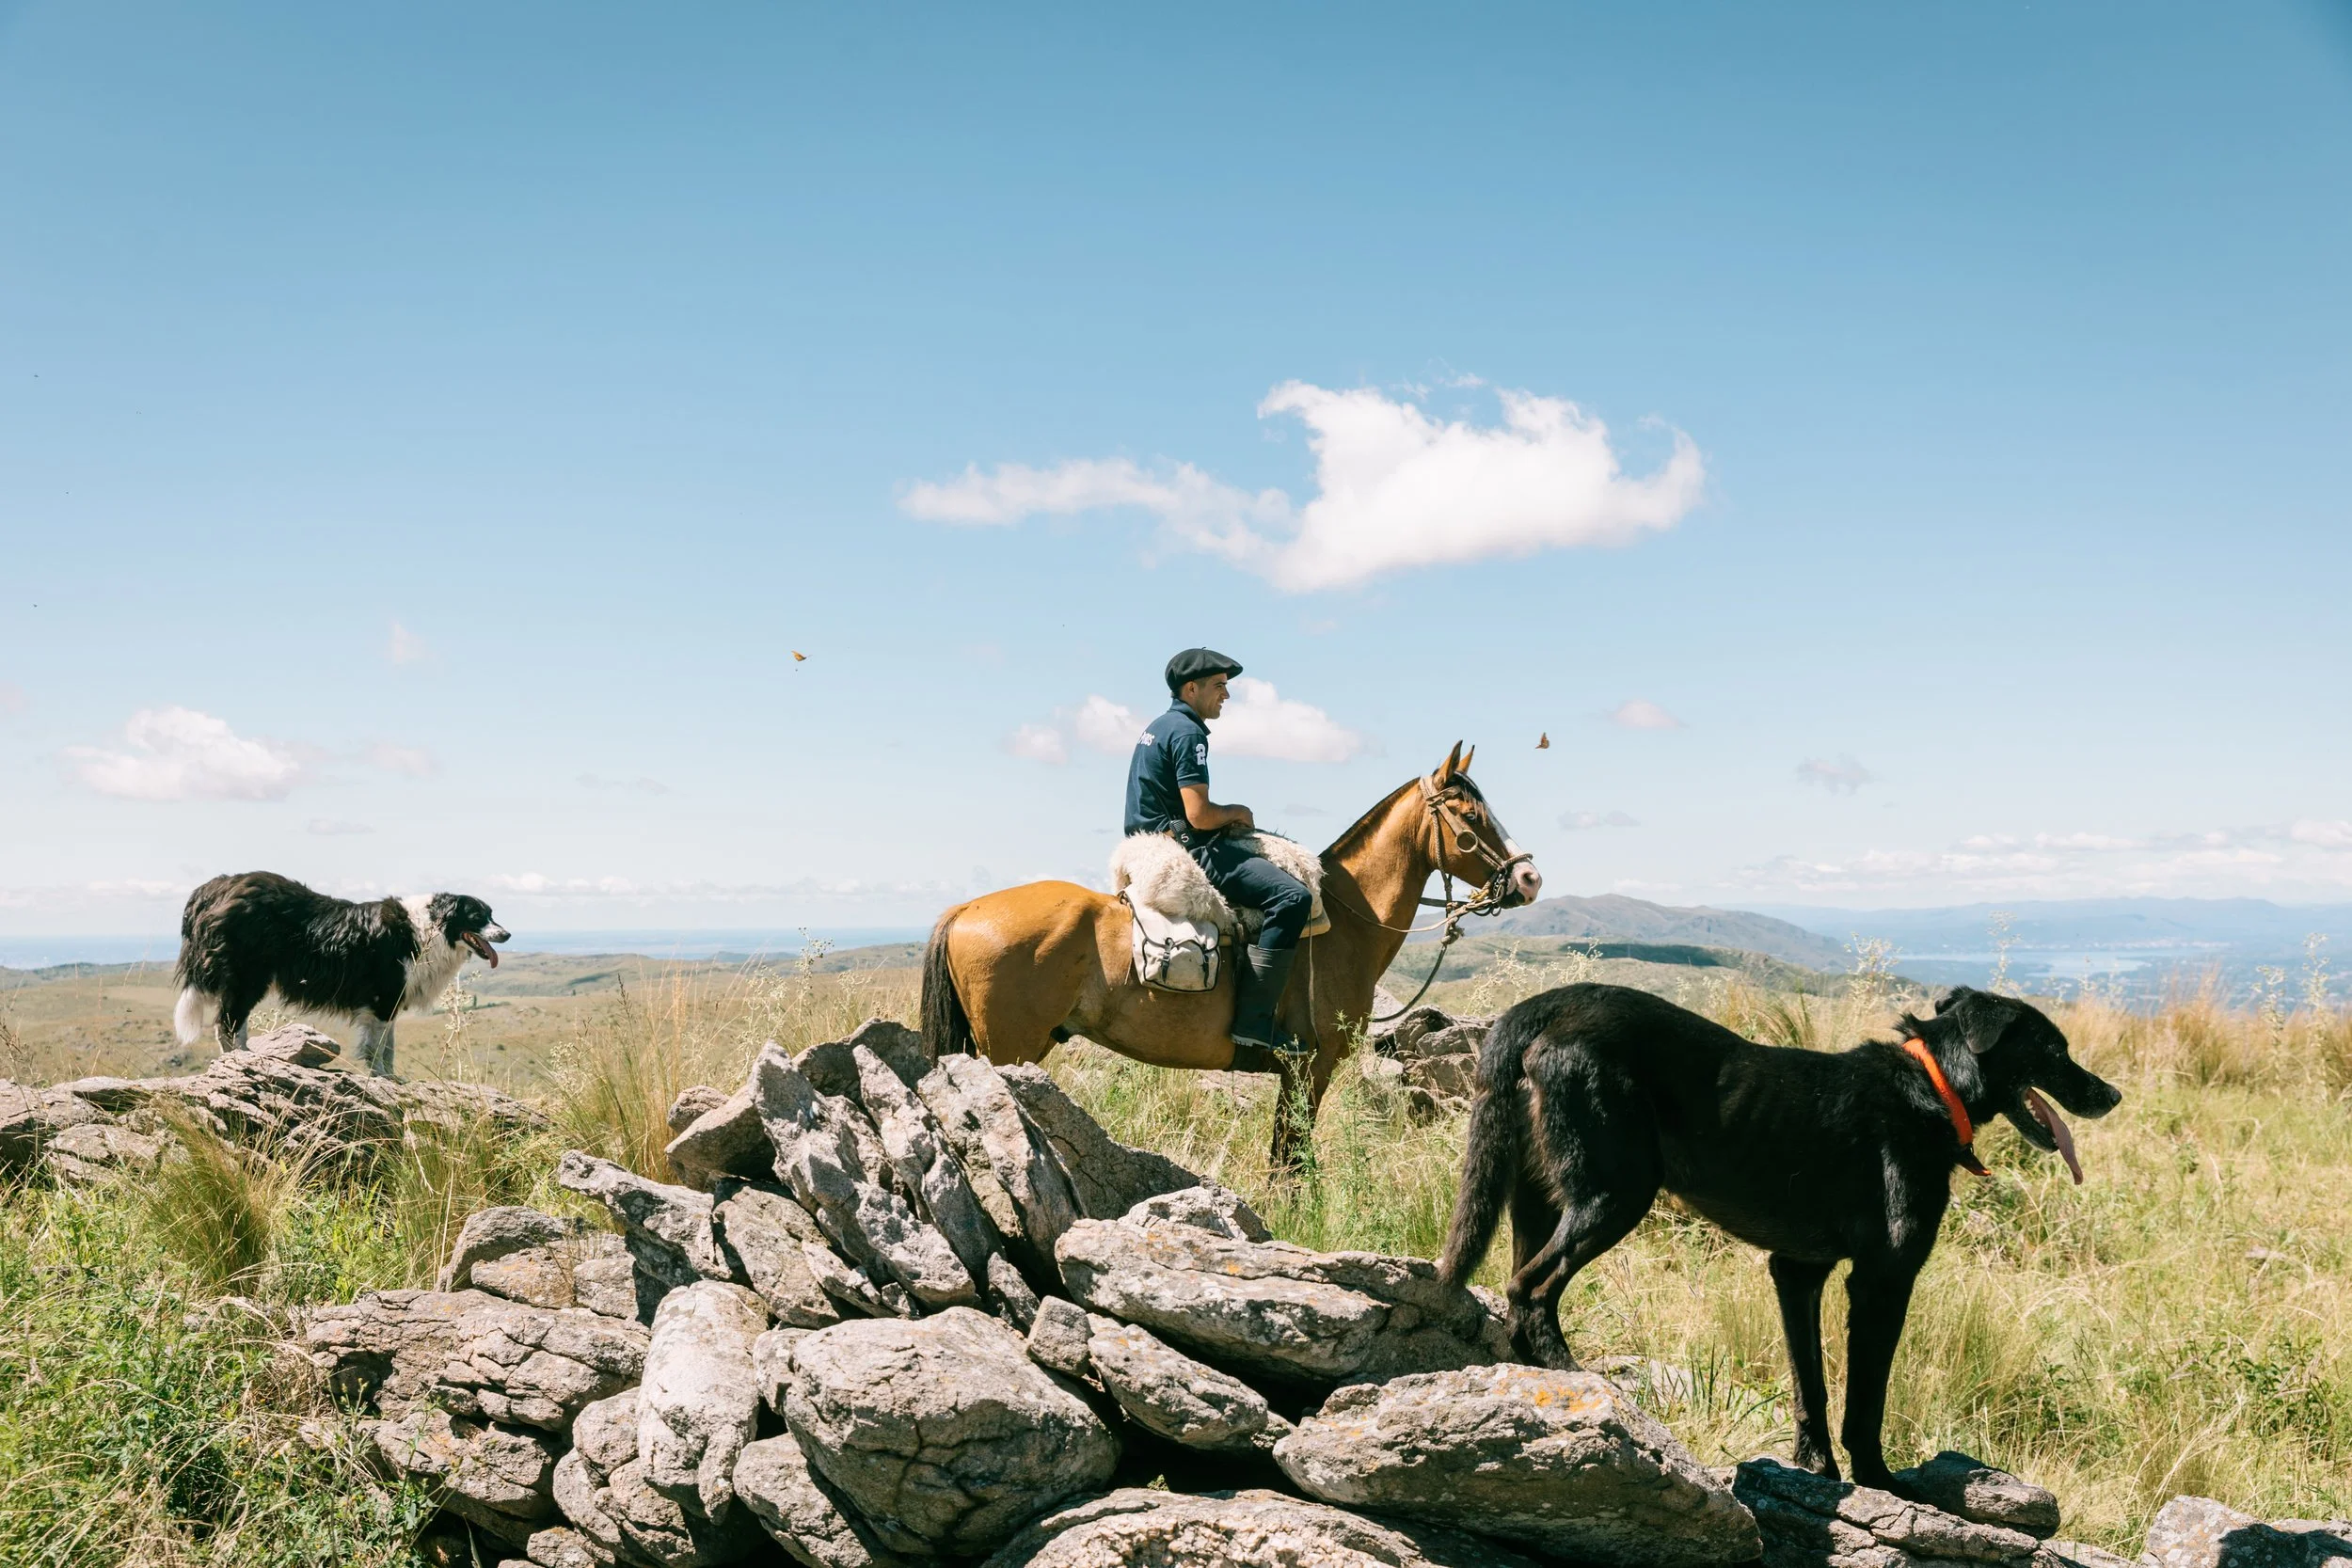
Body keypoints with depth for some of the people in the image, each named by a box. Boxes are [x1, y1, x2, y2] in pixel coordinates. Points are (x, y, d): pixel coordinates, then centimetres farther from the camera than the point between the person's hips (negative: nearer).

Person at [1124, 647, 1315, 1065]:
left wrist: (1228, 819, 13)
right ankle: (1253, 1030, -25)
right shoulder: (1187, 732, -12)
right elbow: (1200, 815, -20)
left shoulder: (1159, 727, 20)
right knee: (1292, 896, -20)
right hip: (1181, 850, -11)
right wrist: (1237, 812, 0)